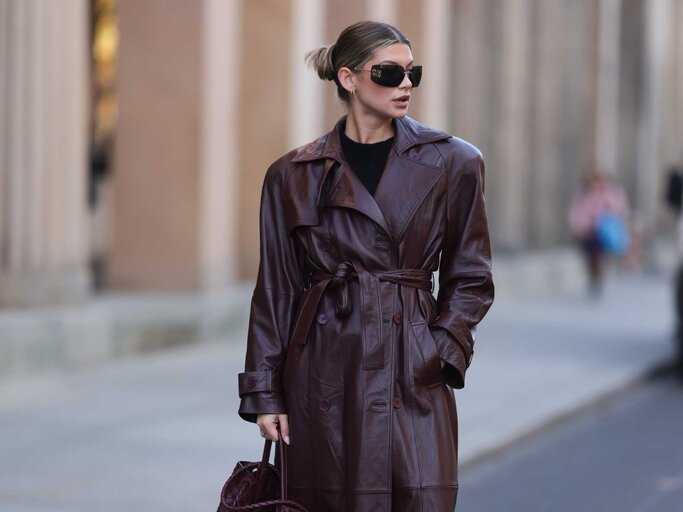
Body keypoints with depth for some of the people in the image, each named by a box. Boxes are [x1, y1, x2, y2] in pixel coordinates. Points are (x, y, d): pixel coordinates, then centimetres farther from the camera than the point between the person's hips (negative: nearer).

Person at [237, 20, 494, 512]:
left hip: (413, 377, 0)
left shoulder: (452, 162, 4)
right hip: (325, 371, 0)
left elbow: (470, 278, 9)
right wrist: (264, 392, 3)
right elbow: (276, 289, 8)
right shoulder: (294, 175, 5)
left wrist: (442, 351, -5)